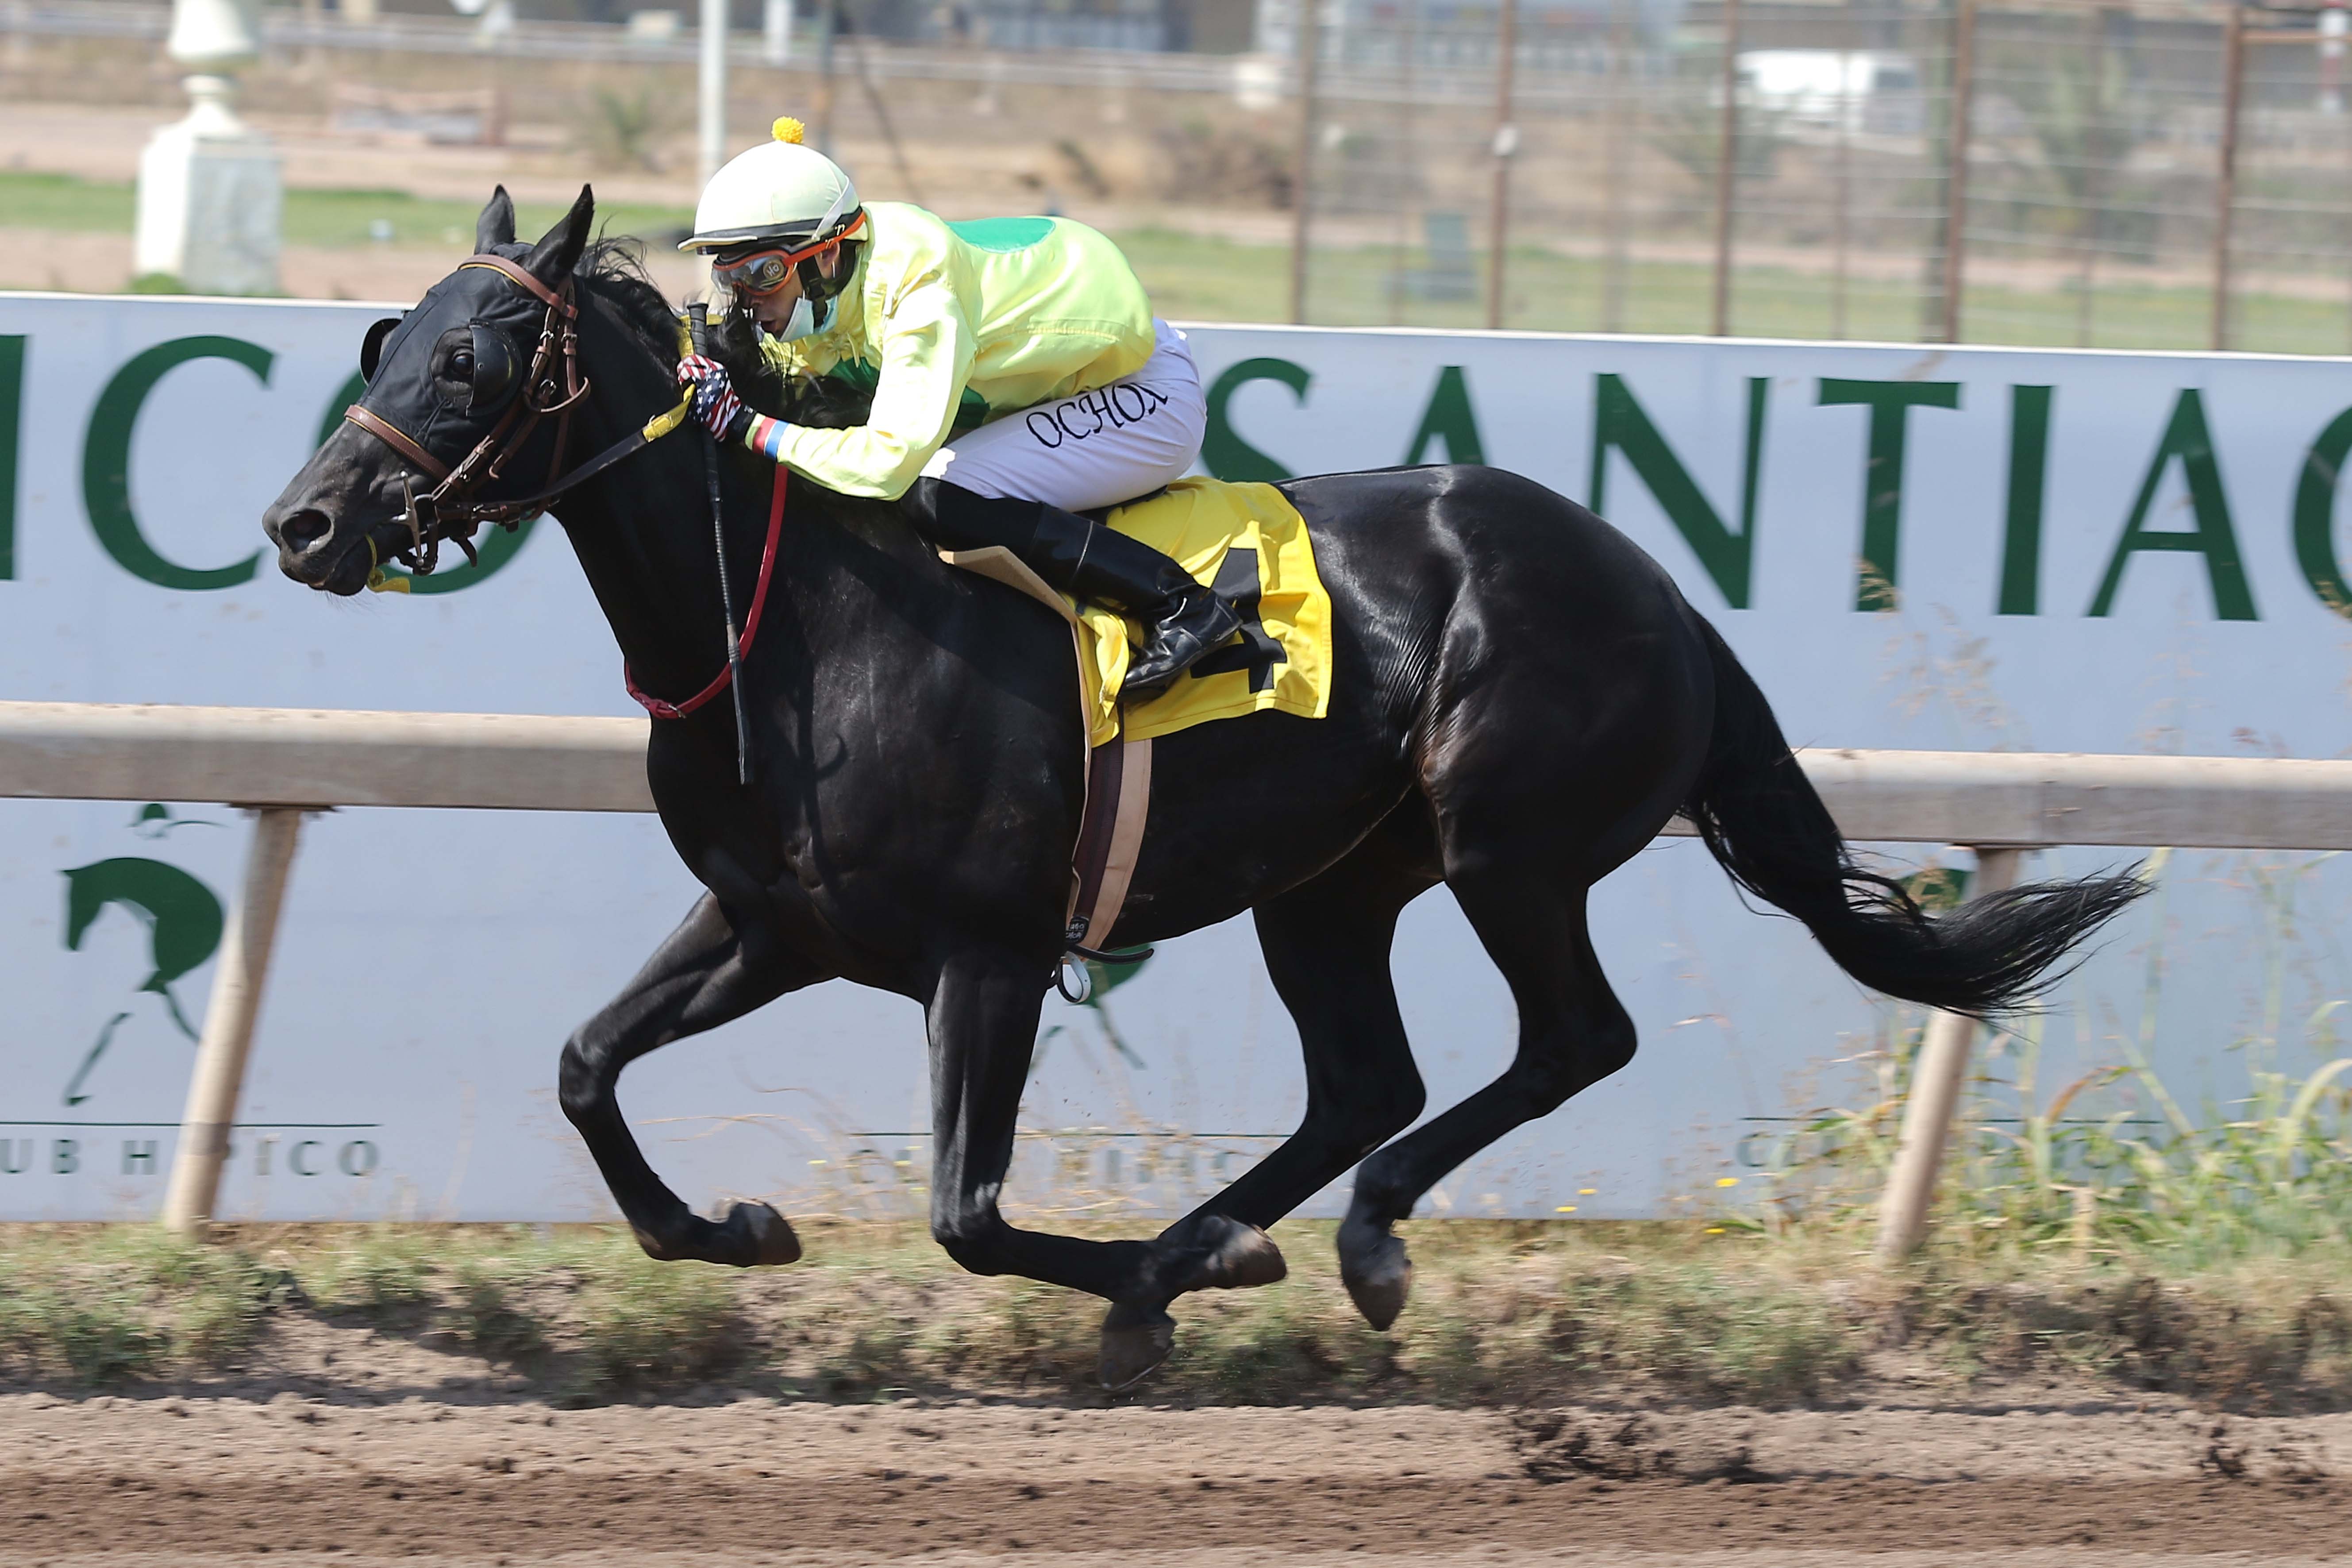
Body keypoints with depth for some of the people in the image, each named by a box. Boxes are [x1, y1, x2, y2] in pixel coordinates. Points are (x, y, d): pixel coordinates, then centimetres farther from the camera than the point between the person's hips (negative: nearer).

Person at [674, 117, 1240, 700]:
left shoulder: (916, 293, -33)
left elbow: (889, 460, -39)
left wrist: (749, 427, -37)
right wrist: (722, 374, -18)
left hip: (1147, 396, -10)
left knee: (932, 497, -25)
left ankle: (1179, 604, -22)